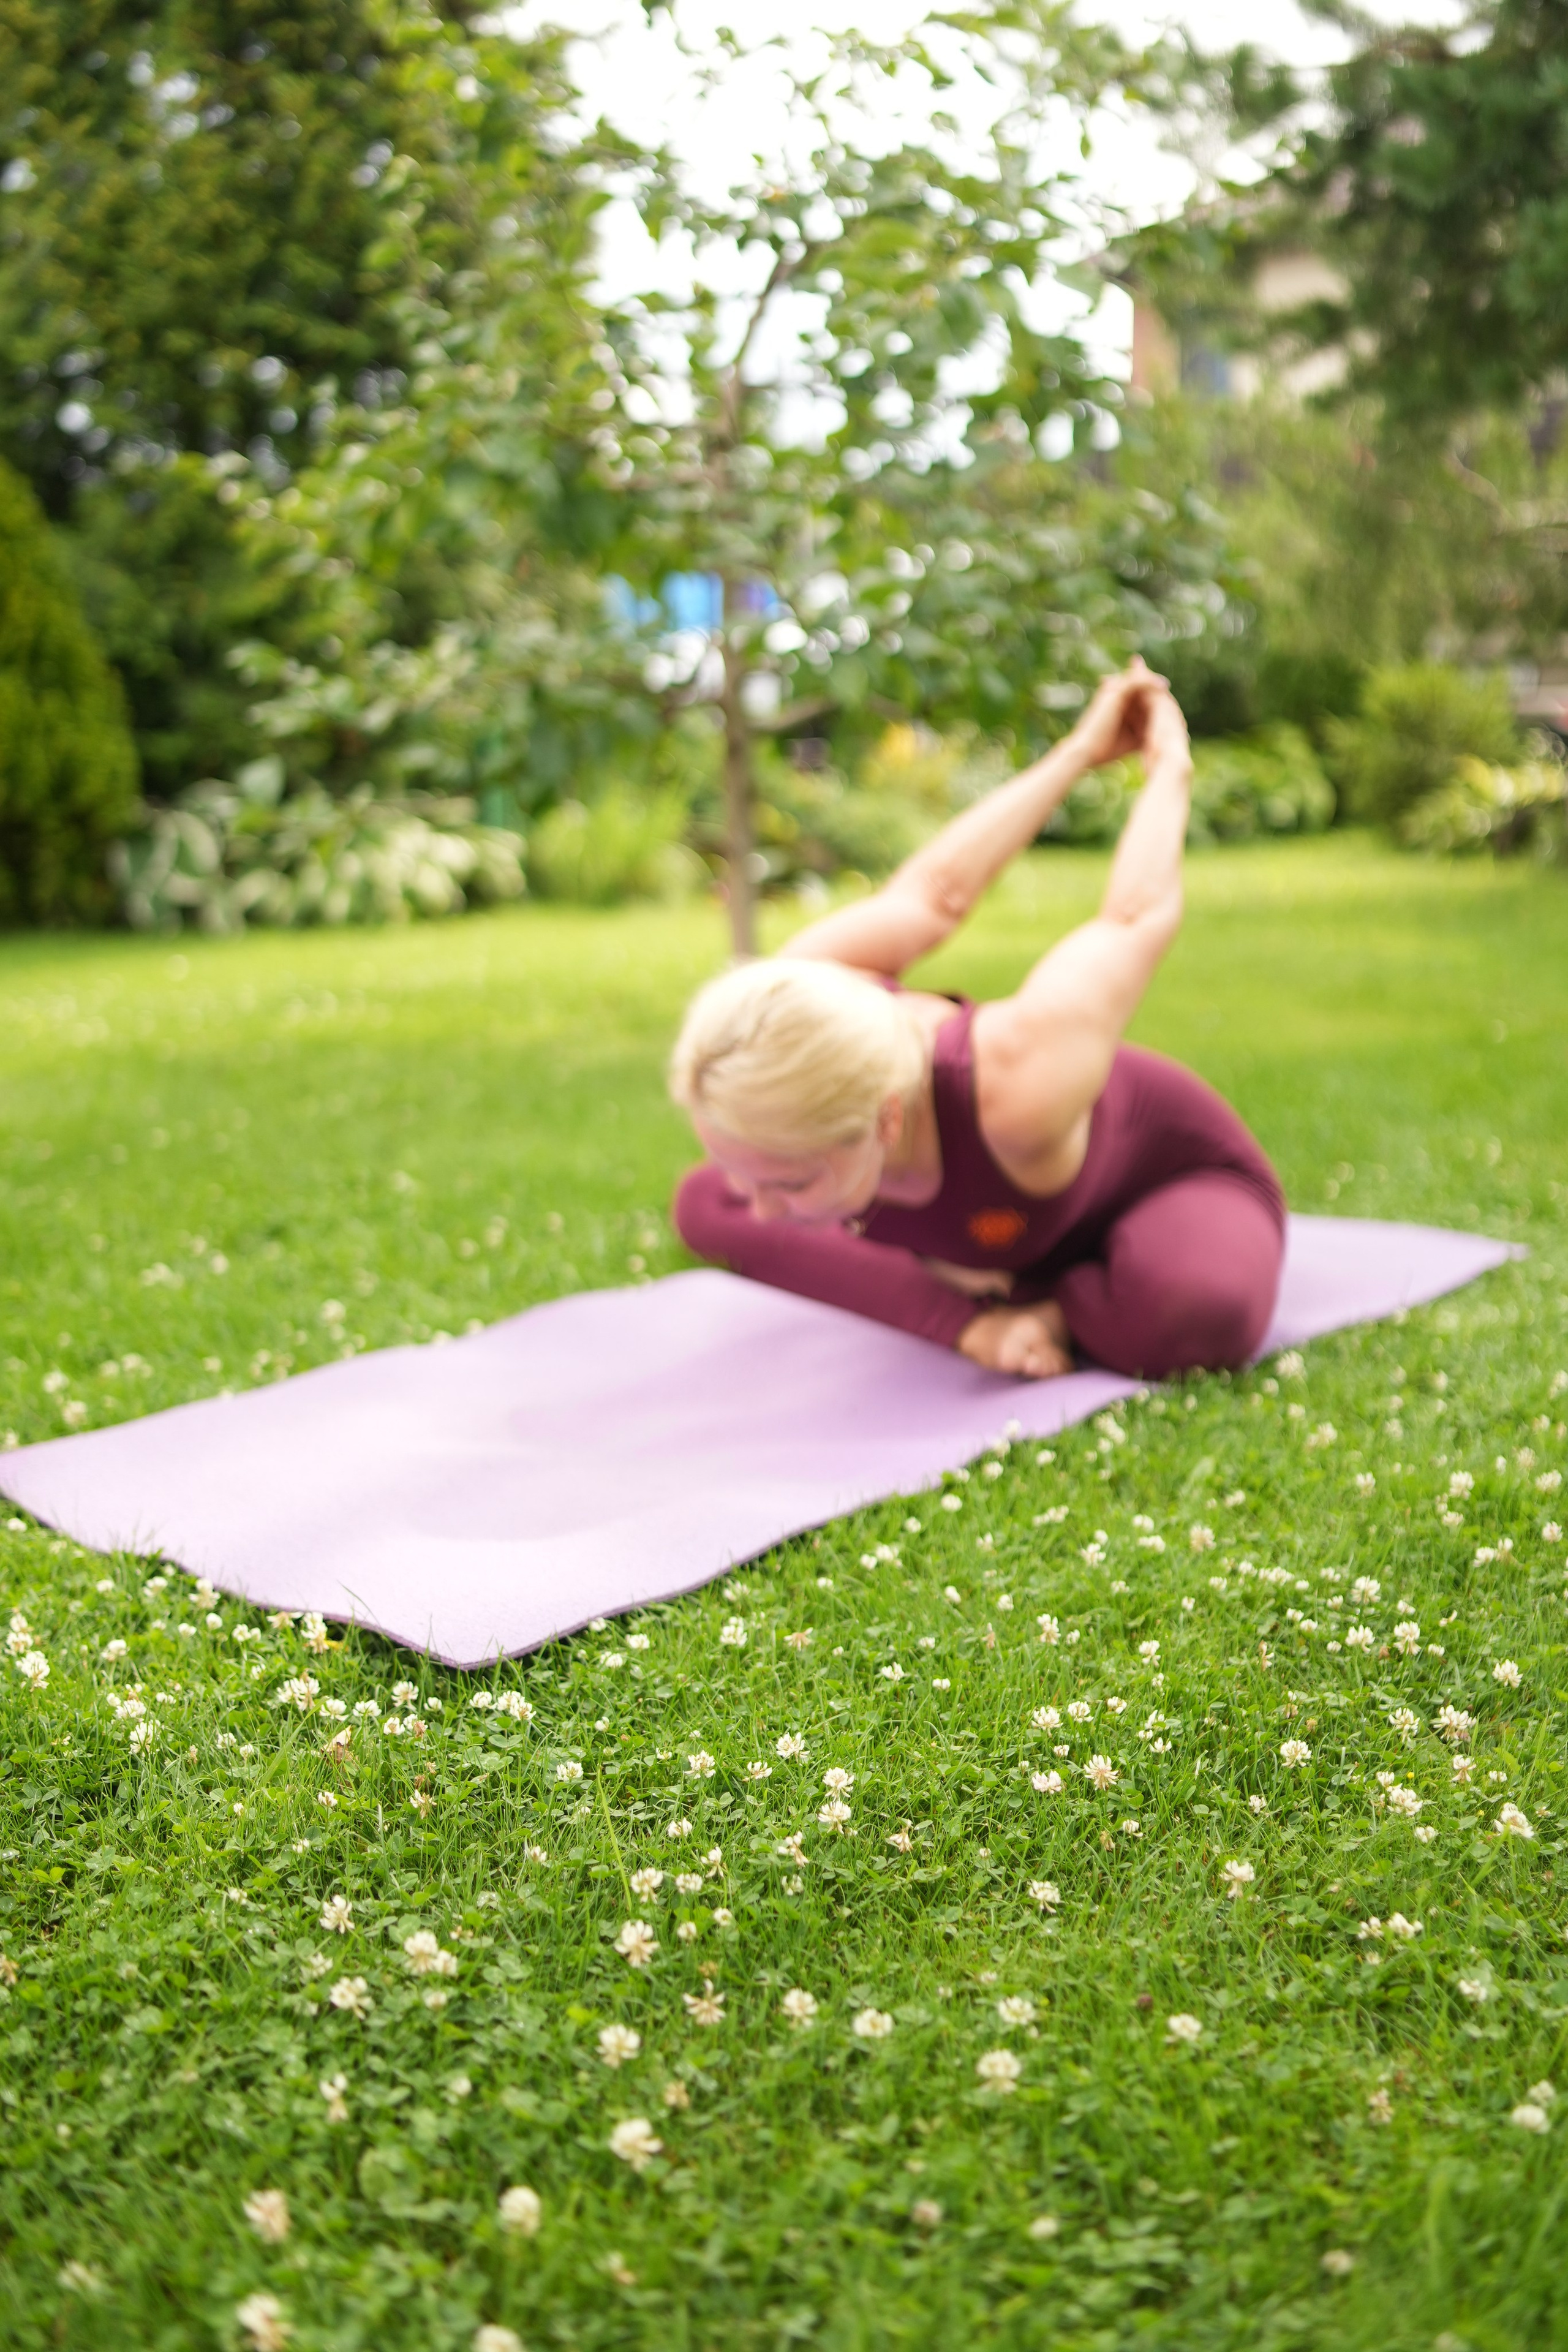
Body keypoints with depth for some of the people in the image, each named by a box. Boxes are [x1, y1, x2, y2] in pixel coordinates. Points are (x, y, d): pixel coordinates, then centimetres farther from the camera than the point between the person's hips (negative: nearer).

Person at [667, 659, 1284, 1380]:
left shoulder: (1015, 1093, -46)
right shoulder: (790, 1018, -33)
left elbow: (1136, 917, -26)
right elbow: (932, 894, -14)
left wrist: (1170, 768, -5)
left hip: (1179, 1185, -5)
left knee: (1194, 1308, -42)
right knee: (702, 1206, 0)